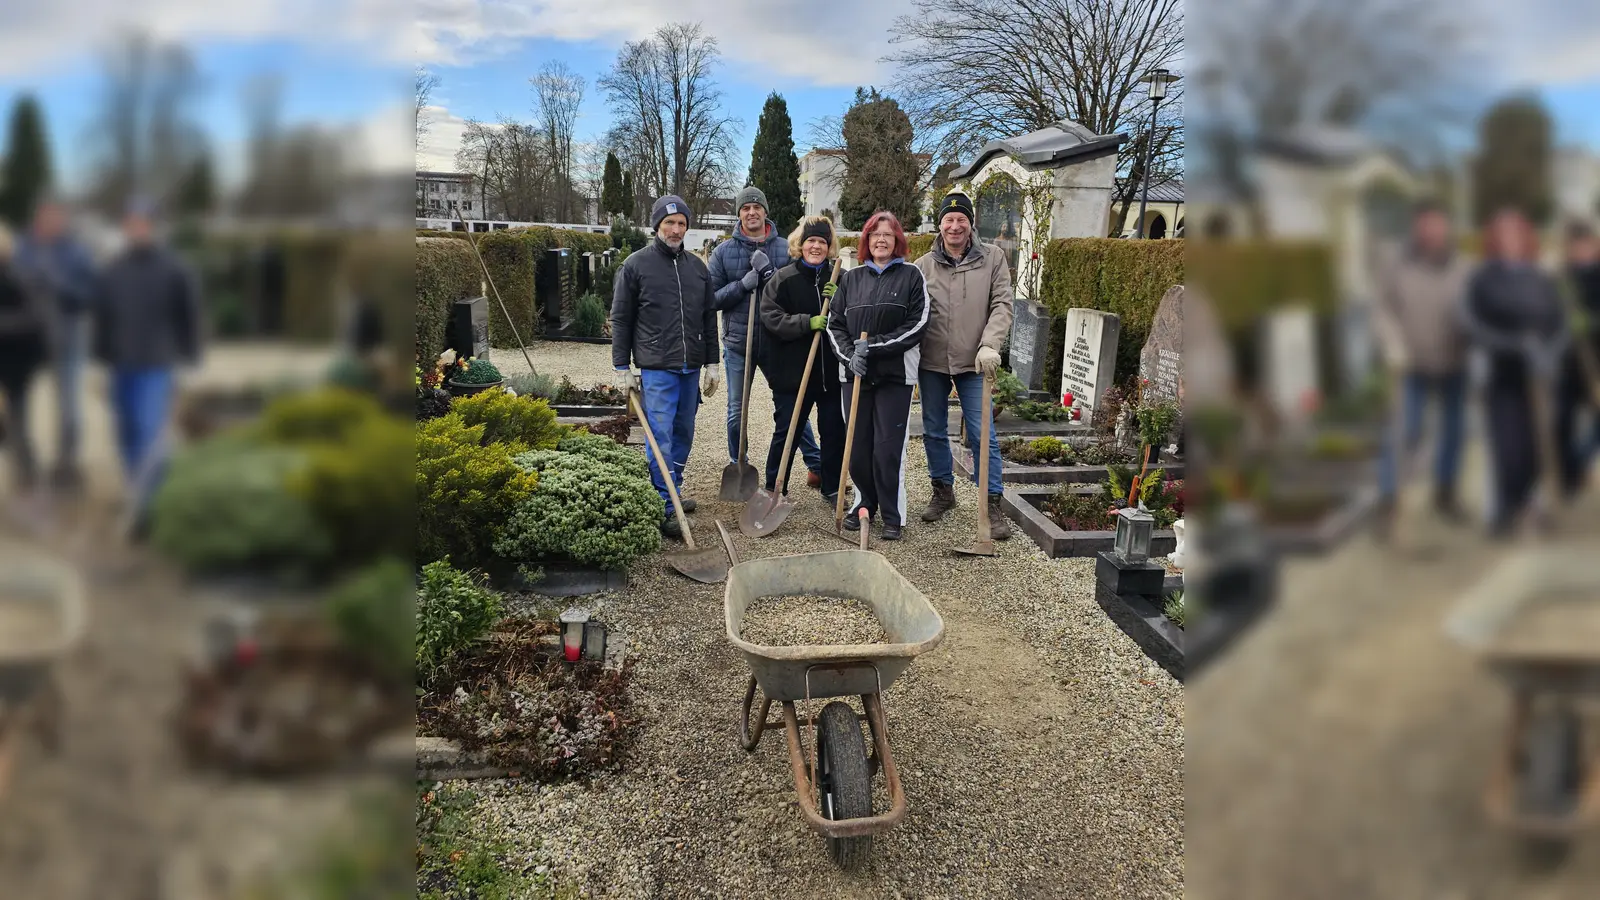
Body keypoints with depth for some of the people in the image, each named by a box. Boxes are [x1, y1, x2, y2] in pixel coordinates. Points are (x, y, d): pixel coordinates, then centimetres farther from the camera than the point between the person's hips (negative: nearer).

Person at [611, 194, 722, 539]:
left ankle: (675, 489, 29)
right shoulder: (636, 265, -2)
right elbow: (620, 320, -1)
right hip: (655, 368, -5)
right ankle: (667, 508, -5)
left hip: (691, 368, 5)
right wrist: (623, 368, -5)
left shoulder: (697, 266, 12)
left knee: (683, 434, 13)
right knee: (661, 437, -8)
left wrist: (711, 363, 12)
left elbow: (709, 319, 16)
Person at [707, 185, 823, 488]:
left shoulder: (786, 248, 0)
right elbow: (713, 298, -5)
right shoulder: (723, 252, -1)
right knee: (738, 411, 10)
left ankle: (817, 466, 14)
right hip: (738, 342, 1)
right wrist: (744, 284, -20)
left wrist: (771, 276, -21)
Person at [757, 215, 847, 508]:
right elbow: (771, 318, -11)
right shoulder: (783, 279, -3)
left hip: (832, 371, 3)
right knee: (786, 430, 5)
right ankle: (774, 489, 19)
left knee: (834, 430, 10)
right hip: (792, 370, -3)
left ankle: (832, 488, 25)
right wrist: (808, 322, -21)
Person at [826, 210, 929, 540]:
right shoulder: (851, 278, 12)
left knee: (888, 449, -6)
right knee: (857, 448, 4)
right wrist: (850, 354, -7)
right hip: (855, 375, 3)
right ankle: (864, 503, 25)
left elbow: (917, 325, -5)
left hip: (895, 375, -3)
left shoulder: (911, 275, 3)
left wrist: (873, 346, -12)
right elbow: (834, 324, 11)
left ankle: (893, 516, 6)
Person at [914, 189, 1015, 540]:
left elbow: (1002, 305, -5)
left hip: (973, 362, -2)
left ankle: (993, 505, 5)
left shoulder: (992, 258, 0)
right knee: (934, 431, 12)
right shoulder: (924, 265, 3)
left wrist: (989, 344, -19)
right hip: (932, 361, 2)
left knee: (982, 434, -3)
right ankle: (943, 491, 31)